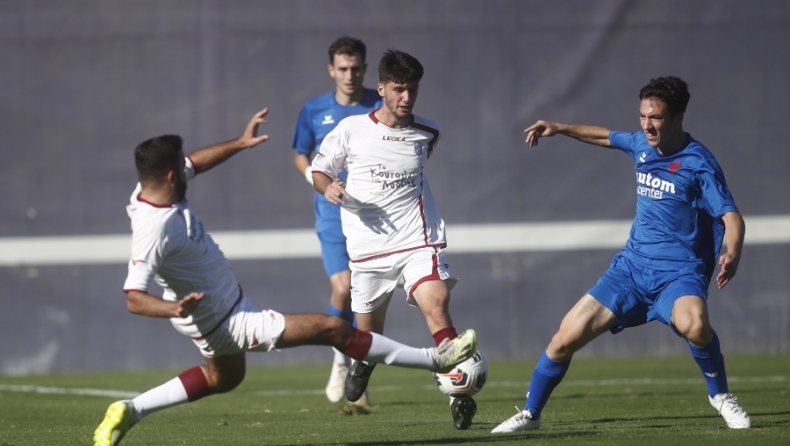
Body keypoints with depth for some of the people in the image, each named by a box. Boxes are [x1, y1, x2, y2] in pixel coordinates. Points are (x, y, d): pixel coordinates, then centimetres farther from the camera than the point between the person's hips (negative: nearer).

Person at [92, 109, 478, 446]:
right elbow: (134, 298, -37)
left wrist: (239, 143, 7)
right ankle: (435, 359, 8)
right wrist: (173, 308, -54)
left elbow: (196, 163, 12)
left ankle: (129, 411, 31)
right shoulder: (155, 229, -35)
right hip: (227, 323, -10)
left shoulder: (152, 189, -10)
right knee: (333, 328, -4)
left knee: (224, 378, 37)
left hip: (227, 303, 10)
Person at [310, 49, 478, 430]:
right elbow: (318, 170, 7)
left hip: (417, 241, 0)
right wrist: (328, 187, -12)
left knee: (436, 304, -24)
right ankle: (363, 363, 48)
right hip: (367, 246, 0)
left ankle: (459, 395, -26)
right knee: (368, 334, 10)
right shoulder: (350, 130, -3)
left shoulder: (427, 134, 4)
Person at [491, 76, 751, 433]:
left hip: (679, 273, -6)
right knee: (566, 338, -3)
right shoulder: (642, 144, 7)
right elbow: (608, 137, 31)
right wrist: (560, 129, 30)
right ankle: (530, 414, 18)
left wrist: (731, 254, -41)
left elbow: (730, 216, -22)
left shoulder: (698, 163, -13)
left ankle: (720, 395, -11)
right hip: (632, 266, 6)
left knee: (693, 323, -38)